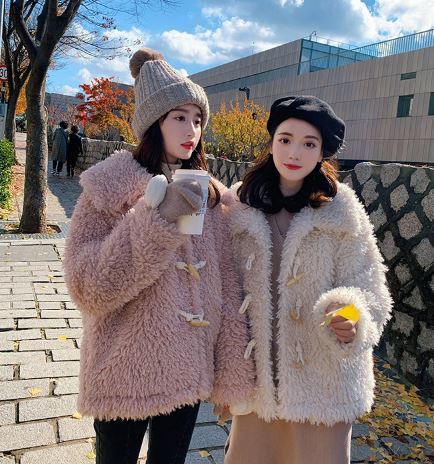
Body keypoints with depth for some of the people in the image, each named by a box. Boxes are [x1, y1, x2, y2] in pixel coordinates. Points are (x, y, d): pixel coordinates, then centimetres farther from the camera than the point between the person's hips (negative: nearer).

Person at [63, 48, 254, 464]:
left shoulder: (207, 195, 2)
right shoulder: (109, 187, -9)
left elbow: (225, 288, 0)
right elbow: (86, 288, -17)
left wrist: (231, 376, 0)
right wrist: (156, 218, -27)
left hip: (188, 373, 4)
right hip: (126, 375, -3)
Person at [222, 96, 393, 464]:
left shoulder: (343, 215, -9)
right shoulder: (240, 207, -2)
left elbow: (368, 291, -6)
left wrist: (350, 320, -29)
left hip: (322, 381, -2)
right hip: (256, 379, 3)